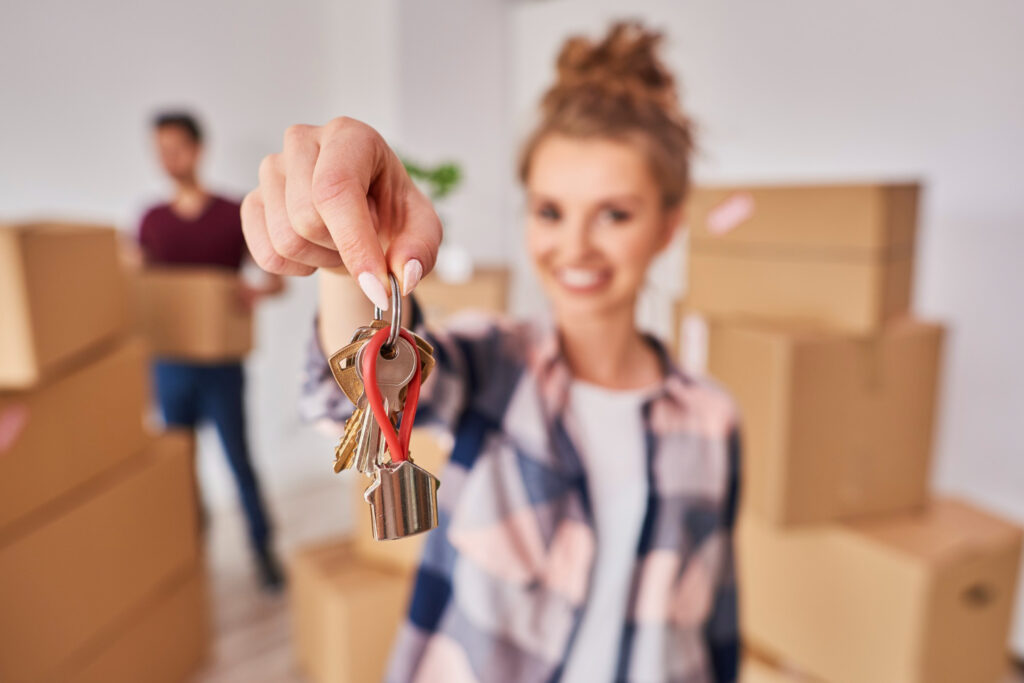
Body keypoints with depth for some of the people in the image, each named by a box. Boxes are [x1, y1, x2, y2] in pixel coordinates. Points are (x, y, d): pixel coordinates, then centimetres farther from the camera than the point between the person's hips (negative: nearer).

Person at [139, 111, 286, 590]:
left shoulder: (235, 216, -4)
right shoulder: (152, 221, 8)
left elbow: (278, 278, -6)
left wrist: (257, 291, -28)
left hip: (220, 365, -3)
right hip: (169, 365, 4)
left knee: (238, 460, 3)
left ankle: (263, 550, 18)